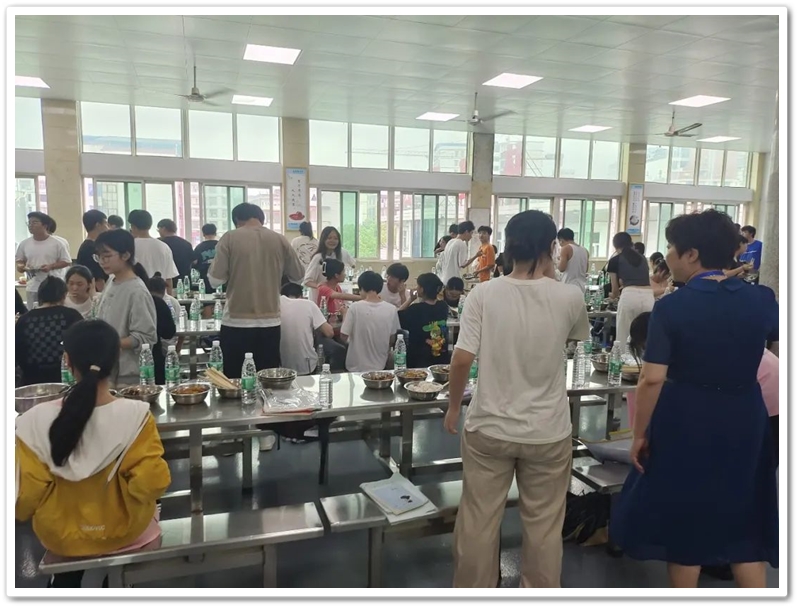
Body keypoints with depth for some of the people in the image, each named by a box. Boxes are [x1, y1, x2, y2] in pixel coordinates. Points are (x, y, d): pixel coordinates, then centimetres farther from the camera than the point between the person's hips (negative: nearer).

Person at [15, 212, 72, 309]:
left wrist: (51, 266, -17)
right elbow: (19, 261, 15)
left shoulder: (57, 243, -6)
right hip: (32, 287, 3)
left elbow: (67, 261, -3)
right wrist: (20, 266, -8)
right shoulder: (24, 244, 5)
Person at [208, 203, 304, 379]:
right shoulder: (280, 240, 3)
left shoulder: (230, 238, -4)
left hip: (236, 323, -2)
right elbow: (297, 275, 13)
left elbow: (215, 280, -6)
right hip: (270, 323, 2)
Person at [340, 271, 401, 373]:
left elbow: (344, 337, -11)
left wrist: (344, 317, 7)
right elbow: (392, 340, 0)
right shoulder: (392, 309, -11)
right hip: (380, 366, 2)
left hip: (356, 367, -2)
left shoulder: (355, 307, -19)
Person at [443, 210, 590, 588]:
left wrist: (454, 407, 3)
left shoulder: (483, 294, -10)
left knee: (478, 523, 16)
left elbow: (462, 359, -13)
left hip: (489, 428, 0)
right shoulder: (568, 297, -8)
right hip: (548, 432, 1)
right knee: (544, 526, 17)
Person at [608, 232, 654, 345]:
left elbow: (615, 290, 20)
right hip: (649, 297, 4)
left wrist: (613, 296, 43)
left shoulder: (615, 260, 12)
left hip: (630, 296, -4)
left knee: (622, 340, 6)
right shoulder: (642, 258, 24)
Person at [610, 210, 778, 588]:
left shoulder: (671, 307, -15)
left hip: (685, 425, -3)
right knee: (744, 520, 19)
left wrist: (639, 434, -8)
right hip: (744, 422, 4)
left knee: (684, 519, 15)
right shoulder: (760, 299, -4)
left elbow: (652, 379, -18)